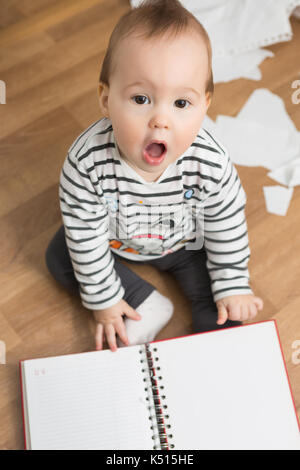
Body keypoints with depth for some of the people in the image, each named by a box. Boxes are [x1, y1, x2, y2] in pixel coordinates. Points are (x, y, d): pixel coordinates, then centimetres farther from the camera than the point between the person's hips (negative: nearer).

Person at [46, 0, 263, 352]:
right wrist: (102, 298, -14)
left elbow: (227, 228, -17)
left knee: (217, 300, -12)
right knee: (60, 259, -3)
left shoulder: (211, 165, -36)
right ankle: (148, 304, -5)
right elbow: (85, 235, -23)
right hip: (115, 240, 2)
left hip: (186, 243, -1)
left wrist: (233, 286, -7)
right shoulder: (86, 162, -37)